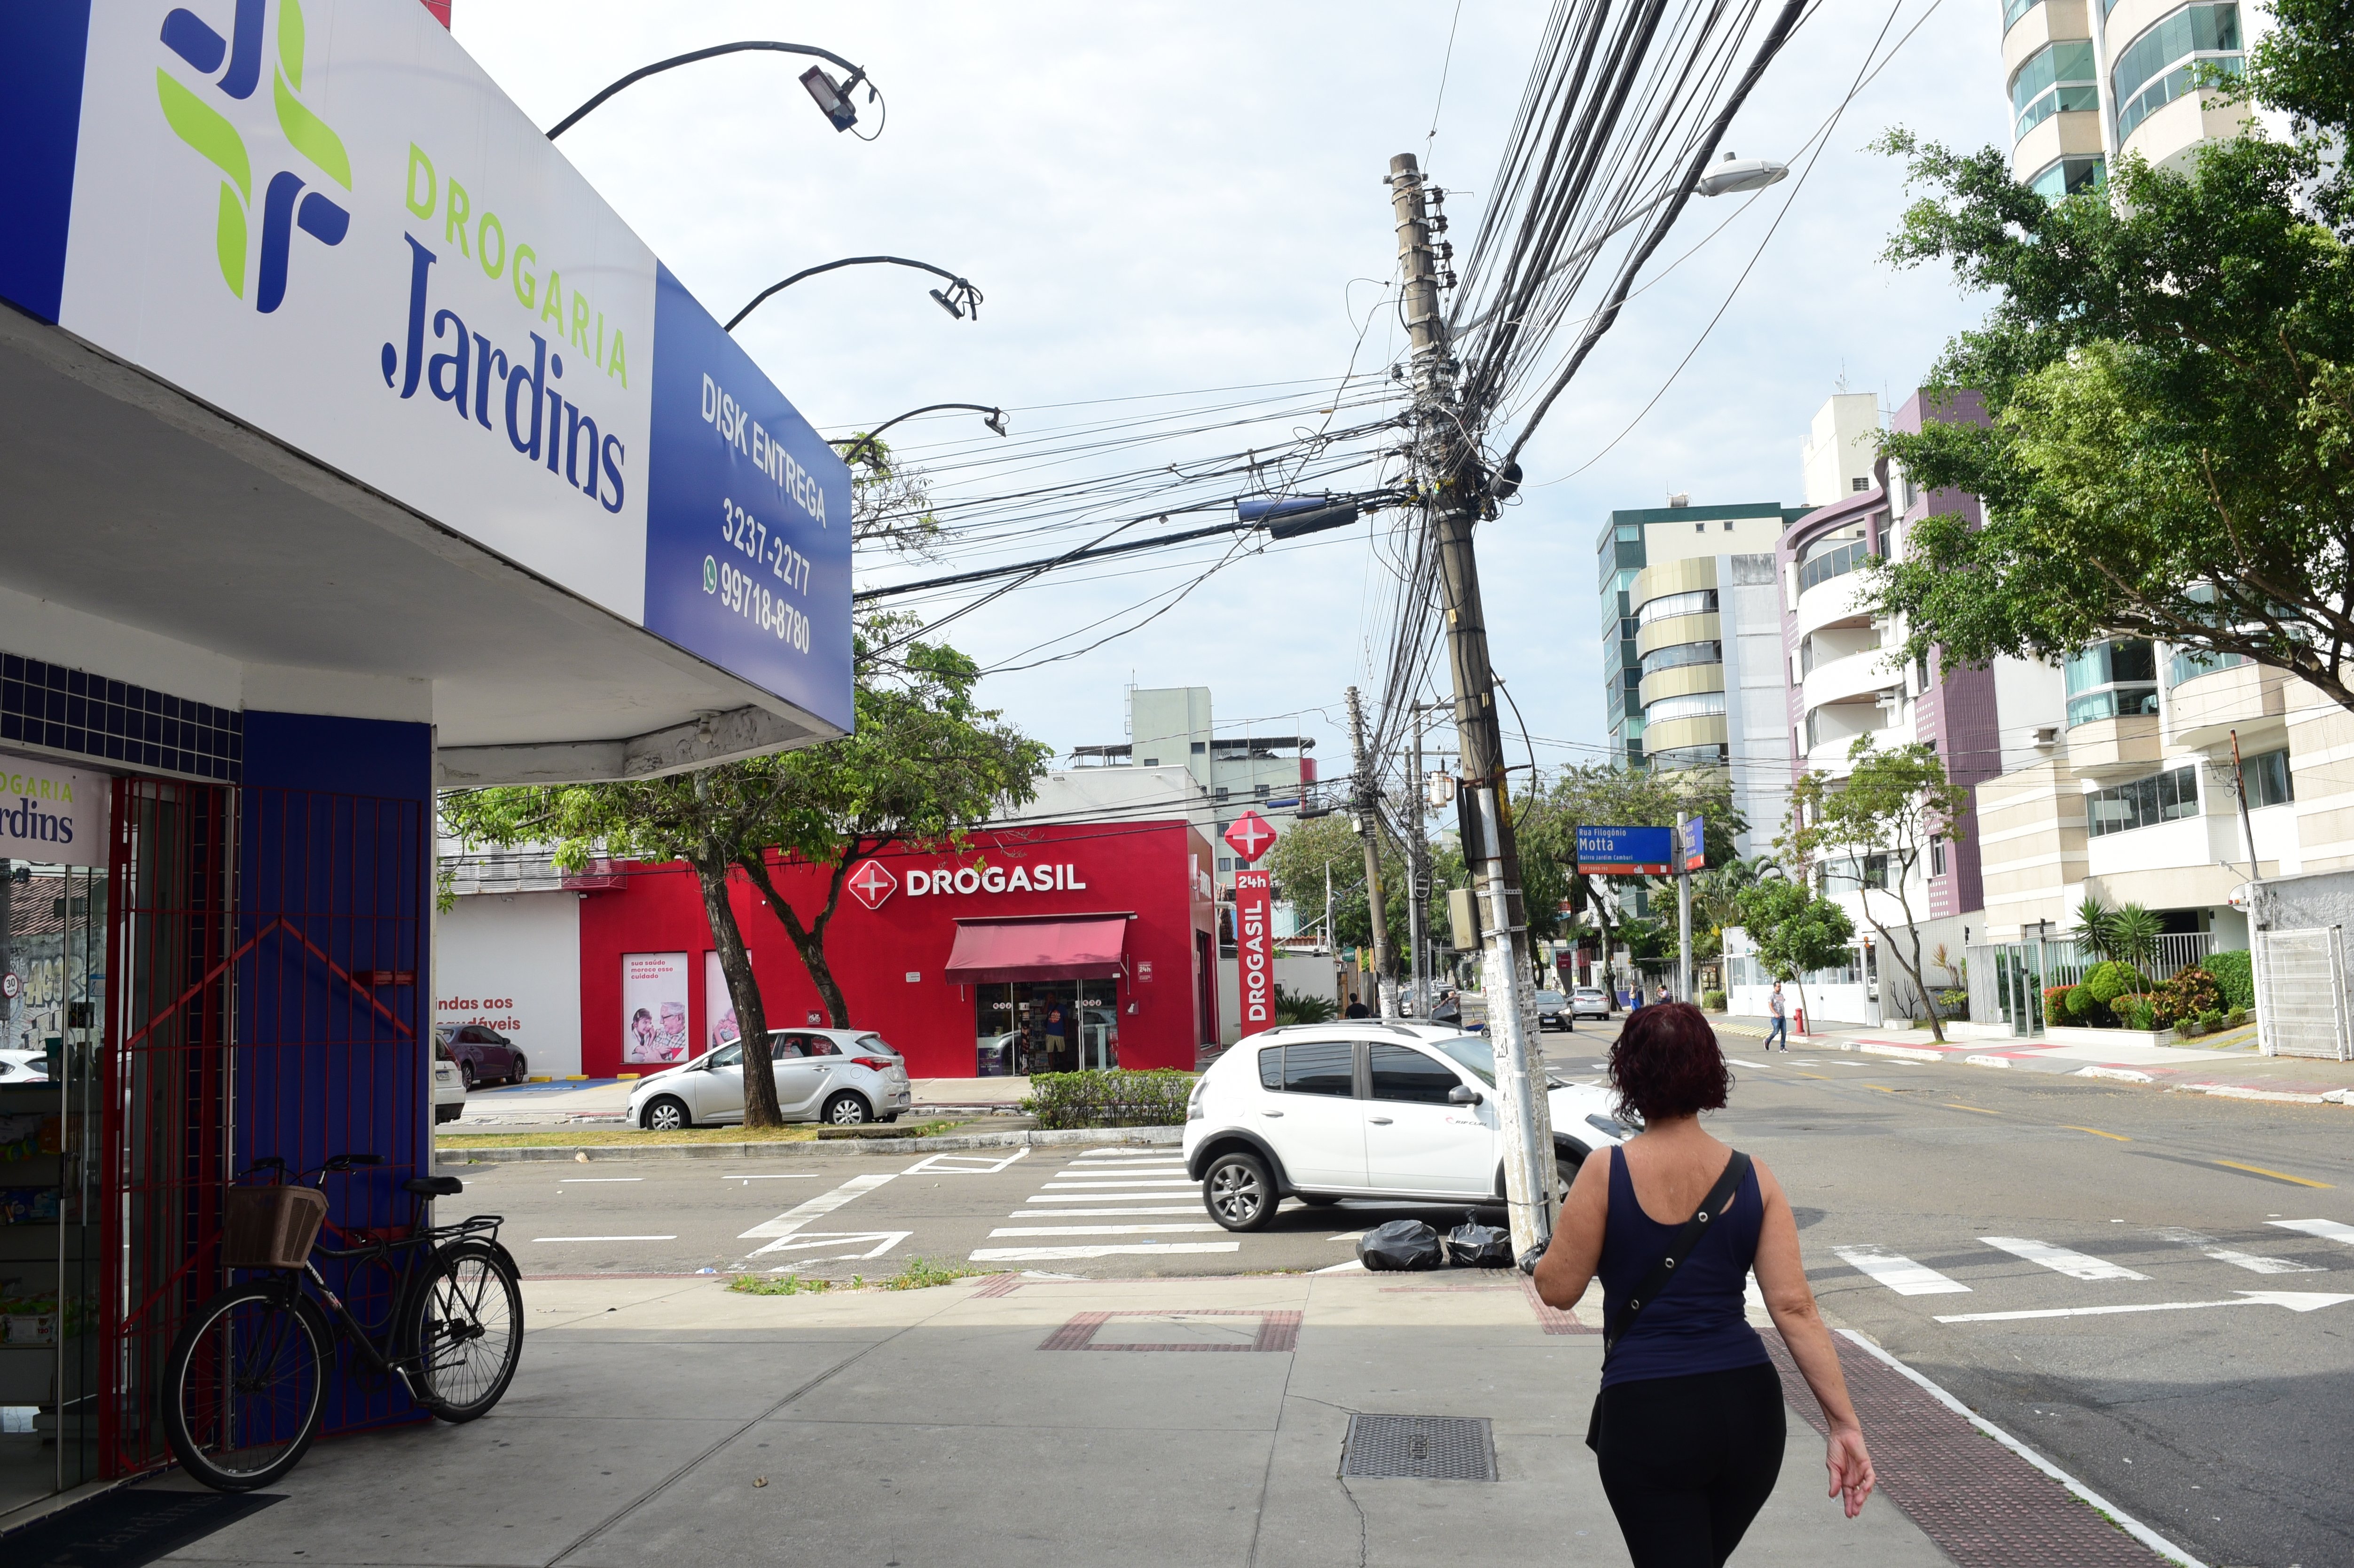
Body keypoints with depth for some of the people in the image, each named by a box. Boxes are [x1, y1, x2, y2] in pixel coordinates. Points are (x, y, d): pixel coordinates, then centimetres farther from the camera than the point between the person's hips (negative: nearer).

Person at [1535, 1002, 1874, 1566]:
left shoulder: (1606, 1173, -11)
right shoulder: (1754, 1178, -2)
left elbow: (1558, 1288, -5)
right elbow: (1795, 1307, -7)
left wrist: (1565, 1233, 15)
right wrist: (1844, 1422, -5)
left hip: (1647, 1416, -5)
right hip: (1749, 1407, 5)